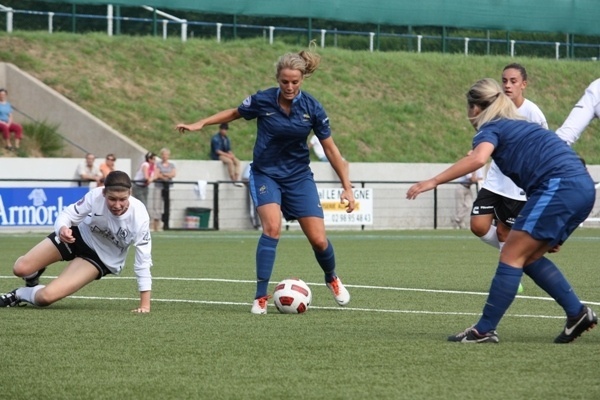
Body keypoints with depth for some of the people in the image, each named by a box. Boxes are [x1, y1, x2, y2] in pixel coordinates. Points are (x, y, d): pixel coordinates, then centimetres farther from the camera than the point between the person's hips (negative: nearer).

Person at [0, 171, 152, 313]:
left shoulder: (139, 217, -34)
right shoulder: (96, 196, -32)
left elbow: (143, 261, -28)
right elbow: (67, 214, -21)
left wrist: (145, 304, -29)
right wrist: (62, 228, -47)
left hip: (101, 258, -2)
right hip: (79, 235, 2)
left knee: (47, 296, -19)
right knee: (20, 269, -3)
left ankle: (20, 294, 16)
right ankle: (33, 276, 36)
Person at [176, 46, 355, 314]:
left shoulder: (312, 108, -13)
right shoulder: (262, 101, -15)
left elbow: (330, 149, -5)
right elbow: (234, 113, 7)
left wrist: (347, 189, -7)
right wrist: (199, 124, -1)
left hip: (298, 176, 1)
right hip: (266, 174, -1)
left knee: (318, 240, -3)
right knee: (272, 227, -26)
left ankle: (332, 278, 31)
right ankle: (261, 297, -18)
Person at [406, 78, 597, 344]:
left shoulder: (490, 128, 3)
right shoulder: (520, 126, 30)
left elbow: (477, 159, -20)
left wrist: (433, 181, -19)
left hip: (558, 186, -8)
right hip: (583, 188, 8)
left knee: (512, 256, -4)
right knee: (530, 257, 17)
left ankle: (484, 330, -6)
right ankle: (577, 313, 14)